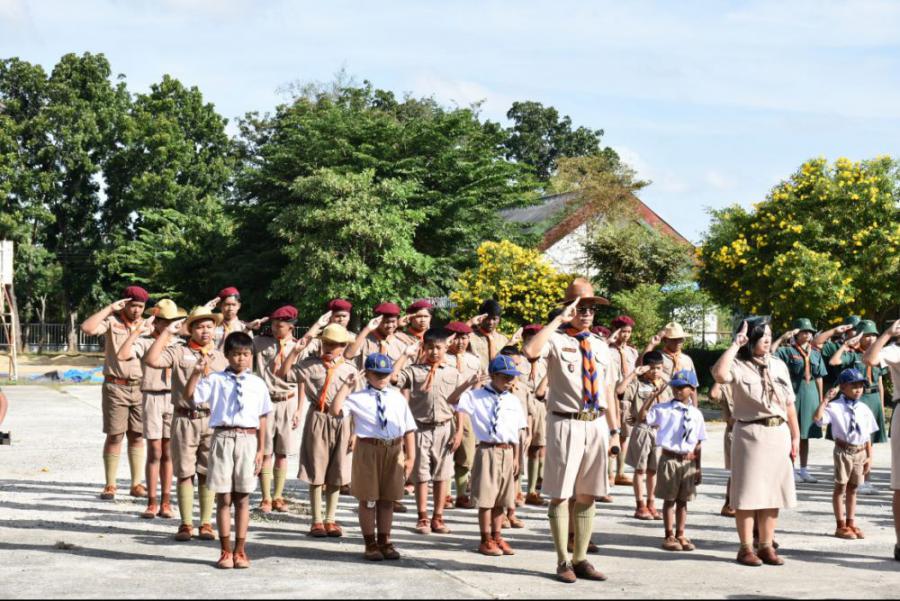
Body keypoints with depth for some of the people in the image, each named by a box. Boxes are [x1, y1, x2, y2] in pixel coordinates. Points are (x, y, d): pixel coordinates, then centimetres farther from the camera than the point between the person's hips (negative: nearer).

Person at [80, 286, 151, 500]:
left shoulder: (146, 325, 9)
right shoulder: (111, 321, -3)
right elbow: (87, 328, -21)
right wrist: (110, 308, -16)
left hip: (140, 387, 3)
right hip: (115, 386, -3)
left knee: (137, 436, 5)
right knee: (114, 436, -1)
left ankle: (136, 484, 11)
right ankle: (110, 485, 6)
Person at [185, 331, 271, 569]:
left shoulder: (258, 384, 8)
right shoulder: (216, 380, 4)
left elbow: (262, 418, 10)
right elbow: (189, 395, -5)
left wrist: (261, 449, 5)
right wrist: (197, 372, -18)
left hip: (248, 440, 1)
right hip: (223, 438, -1)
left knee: (242, 498, 5)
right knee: (223, 498, 3)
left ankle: (240, 551, 12)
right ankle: (226, 551, 10)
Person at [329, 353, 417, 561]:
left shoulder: (398, 398, 6)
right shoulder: (358, 398, -2)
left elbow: (409, 429, 7)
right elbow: (335, 410, -16)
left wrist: (410, 457, 3)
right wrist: (346, 387, -15)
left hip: (394, 451, 3)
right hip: (368, 450, -3)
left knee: (387, 499, 12)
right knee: (368, 499, 5)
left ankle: (384, 541, 25)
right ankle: (370, 544, 17)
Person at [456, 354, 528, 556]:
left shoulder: (514, 401, 9)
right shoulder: (476, 396, -5)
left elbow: (516, 432, 12)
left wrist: (516, 457, 10)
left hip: (507, 452, 5)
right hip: (487, 451, -5)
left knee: (501, 498, 11)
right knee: (486, 497, -2)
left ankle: (497, 537, 22)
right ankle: (486, 540, 7)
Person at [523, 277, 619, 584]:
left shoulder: (600, 346, 14)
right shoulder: (556, 340, -5)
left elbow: (608, 391, 16)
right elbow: (530, 351, -28)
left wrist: (614, 430, 12)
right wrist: (559, 320, -22)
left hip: (596, 424, 6)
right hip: (566, 424, -6)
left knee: (587, 495, 11)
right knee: (560, 494, 1)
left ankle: (581, 559, 20)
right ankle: (563, 562, 9)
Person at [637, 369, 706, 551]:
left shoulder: (696, 414, 6)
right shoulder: (663, 409, -2)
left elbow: (698, 443, 8)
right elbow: (642, 417, -12)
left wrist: (698, 468, 8)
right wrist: (653, 395, -11)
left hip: (688, 461, 3)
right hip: (669, 459, -3)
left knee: (683, 500, 10)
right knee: (669, 499, 4)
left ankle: (680, 535, 19)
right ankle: (669, 535, 12)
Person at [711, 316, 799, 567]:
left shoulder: (779, 365, 12)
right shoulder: (739, 366, -5)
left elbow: (789, 404, 14)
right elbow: (719, 374, -29)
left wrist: (795, 436, 9)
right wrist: (735, 344, -20)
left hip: (779, 434, 5)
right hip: (751, 434, -5)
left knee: (773, 492, 8)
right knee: (748, 492, -1)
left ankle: (766, 546, 15)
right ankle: (746, 548, 5)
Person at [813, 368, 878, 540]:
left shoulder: (864, 409, 5)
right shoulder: (835, 406, -9)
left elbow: (868, 435, 9)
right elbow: (817, 418, -24)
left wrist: (869, 457, 7)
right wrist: (826, 399, -24)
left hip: (860, 452, 5)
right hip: (843, 451, -5)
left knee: (852, 488, 14)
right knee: (840, 487, 3)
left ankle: (850, 523, 23)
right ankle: (840, 525, 10)